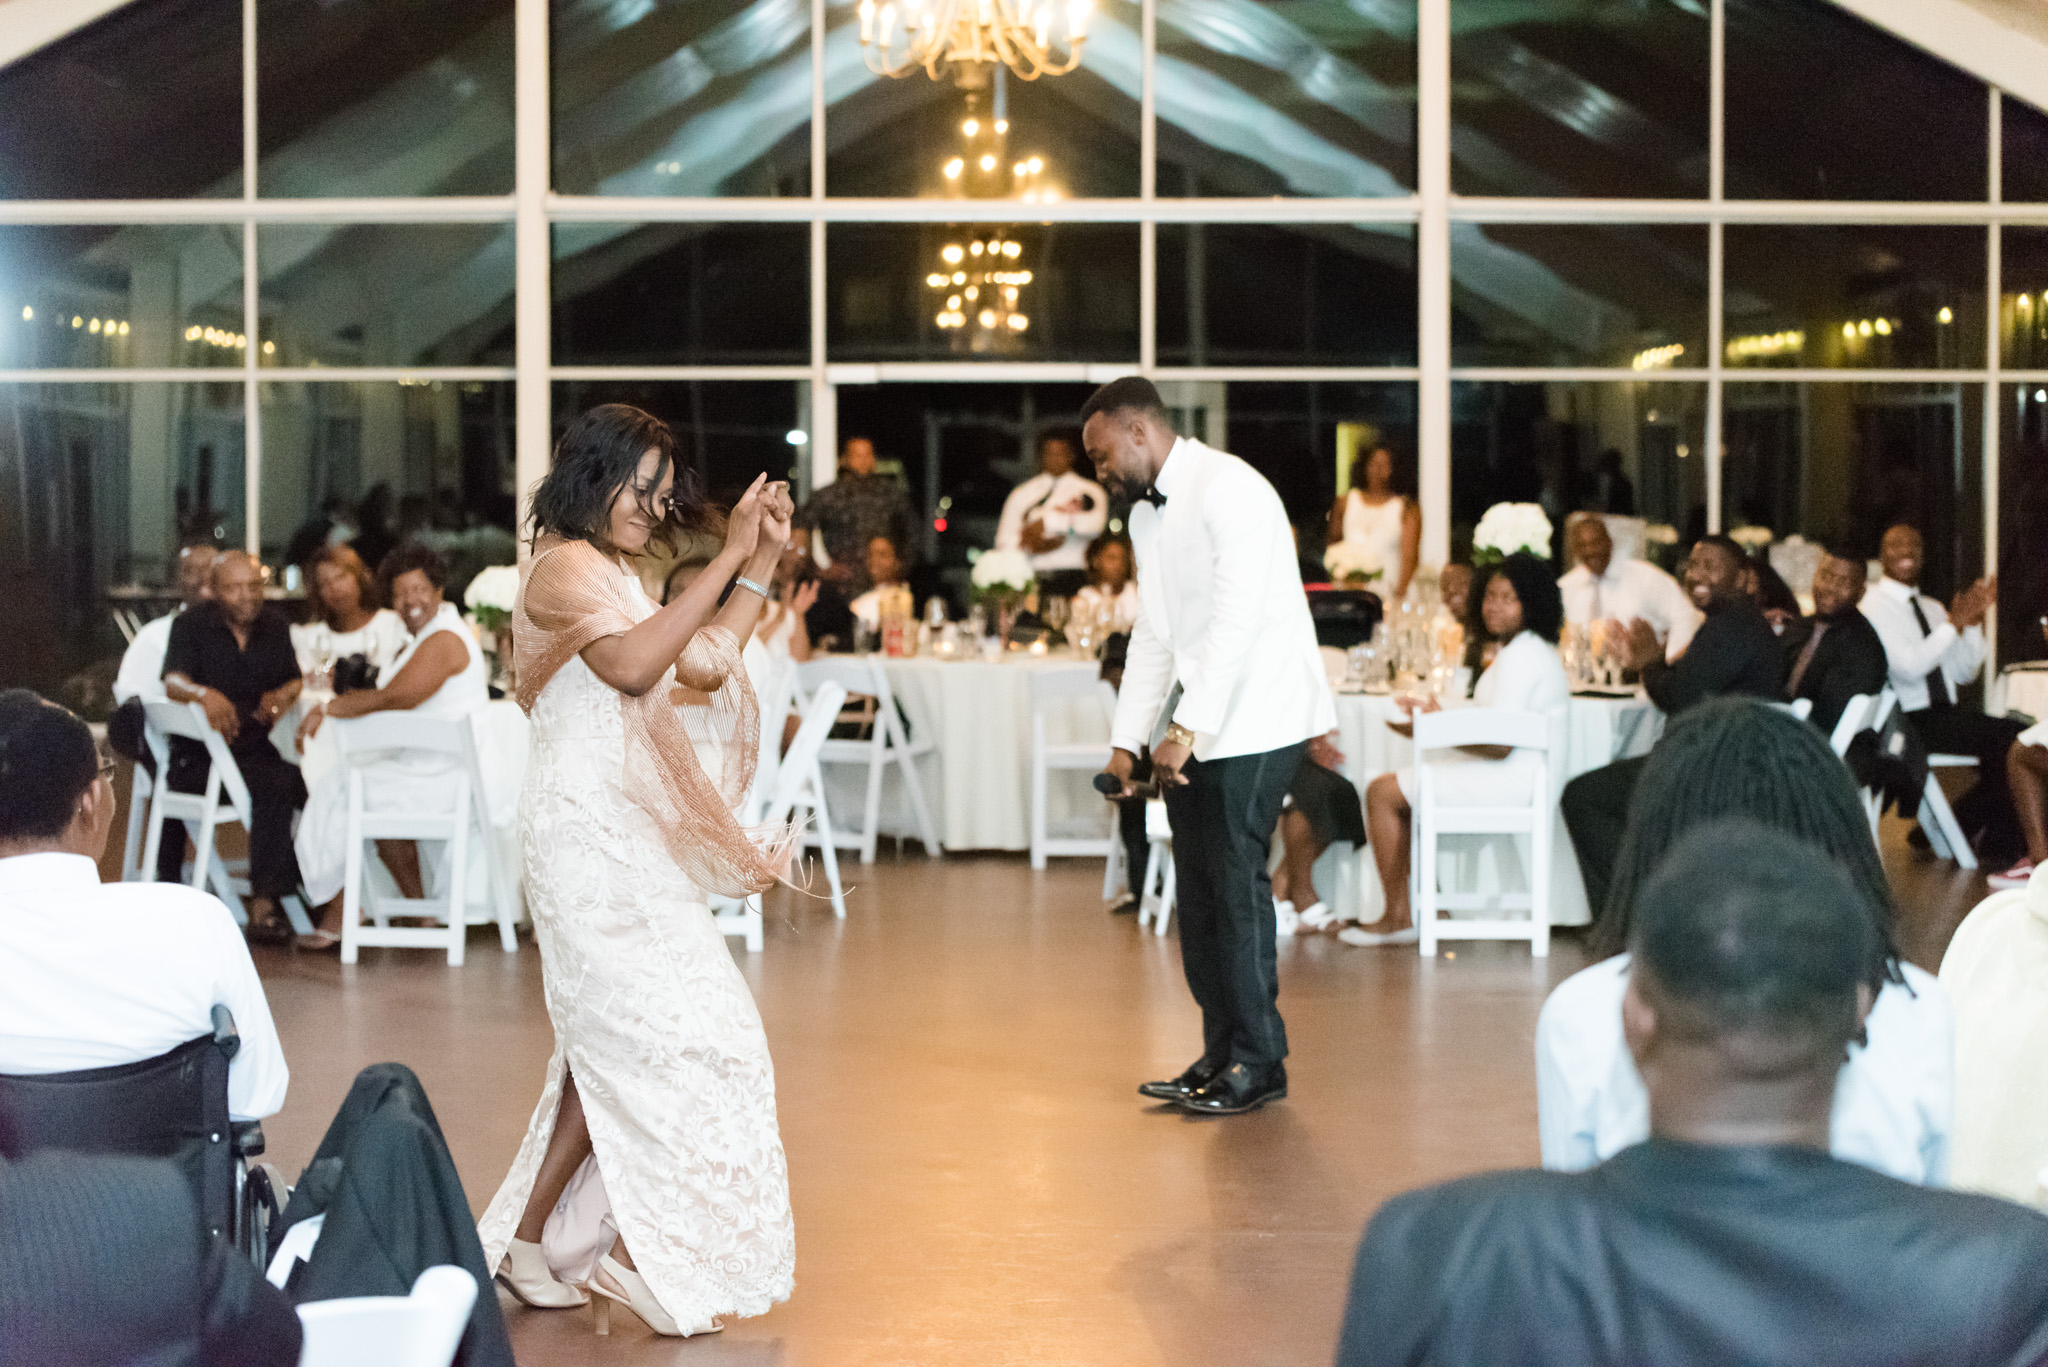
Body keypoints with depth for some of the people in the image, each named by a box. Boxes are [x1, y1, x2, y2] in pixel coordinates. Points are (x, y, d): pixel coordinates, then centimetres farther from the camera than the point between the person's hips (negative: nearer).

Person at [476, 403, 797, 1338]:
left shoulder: (609, 575, 21)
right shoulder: (565, 566, -9)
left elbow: (703, 666, 18)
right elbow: (631, 664, -28)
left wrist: (763, 565, 11)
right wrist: (729, 560, -27)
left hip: (623, 837, 10)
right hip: (588, 831, -10)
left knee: (617, 1046, 11)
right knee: (669, 1030, -10)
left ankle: (520, 1236, 16)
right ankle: (639, 1253, -4)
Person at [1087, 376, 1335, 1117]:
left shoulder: (1228, 489, -14)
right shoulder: (1147, 514, 16)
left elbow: (1238, 618, -22)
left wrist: (1186, 728, -25)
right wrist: (1126, 740, 12)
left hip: (1256, 716, -9)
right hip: (1196, 724, 9)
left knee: (1235, 879, -9)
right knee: (1197, 884, 6)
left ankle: (1258, 1061, -1)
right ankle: (1221, 1053, 13)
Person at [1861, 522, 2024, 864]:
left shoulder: (1933, 608, 20)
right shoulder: (1874, 604, -4)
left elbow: (1965, 673, 16)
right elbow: (1909, 667, -17)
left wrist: (1974, 620, 3)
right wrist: (1955, 622, -15)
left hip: (1947, 714, 8)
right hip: (1908, 721, -8)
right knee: (2006, 738, -23)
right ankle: (1998, 843, -4)